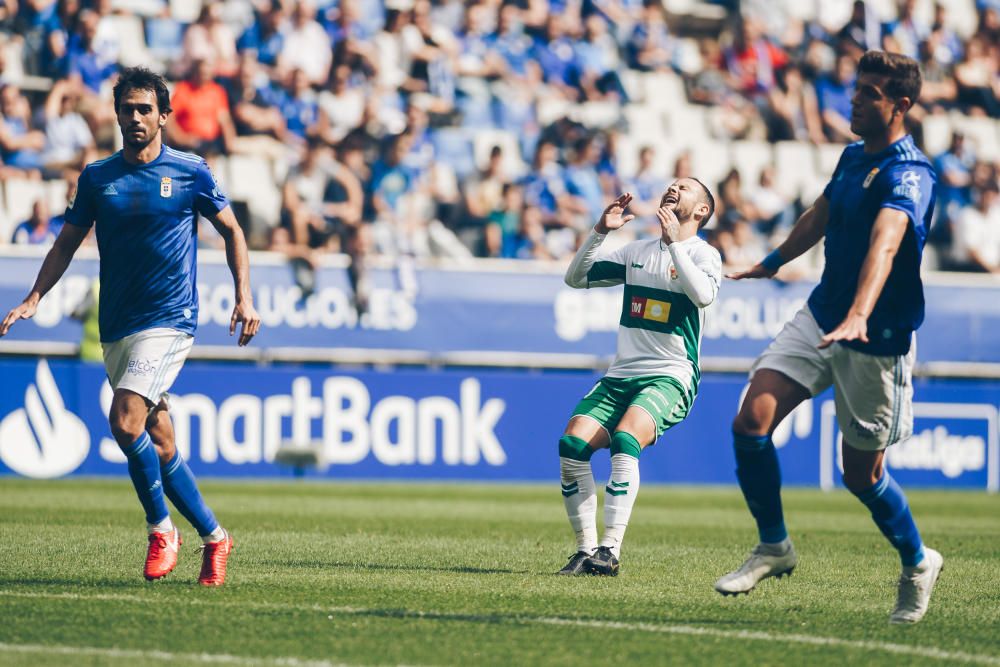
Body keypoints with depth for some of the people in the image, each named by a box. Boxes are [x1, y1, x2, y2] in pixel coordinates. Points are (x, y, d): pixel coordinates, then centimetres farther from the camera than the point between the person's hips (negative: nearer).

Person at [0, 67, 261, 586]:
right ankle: (212, 536, 19)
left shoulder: (190, 172, 0)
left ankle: (161, 528, -6)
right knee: (159, 444, 5)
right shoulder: (96, 177, 8)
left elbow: (231, 231, 9)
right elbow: (68, 242, 14)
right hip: (116, 327, 4)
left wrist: (244, 298, 0)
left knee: (126, 421, -22)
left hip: (168, 321, -4)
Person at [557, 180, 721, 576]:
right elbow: (575, 278, 17)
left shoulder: (703, 253, 1)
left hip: (671, 377, -6)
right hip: (621, 375, 6)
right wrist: (600, 231, 5)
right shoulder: (637, 251, 19)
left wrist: (675, 242, -22)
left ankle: (610, 551, -32)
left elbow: (704, 295, -21)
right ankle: (585, 549, -9)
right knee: (572, 445, -17)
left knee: (624, 439, -32)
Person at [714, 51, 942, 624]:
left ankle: (918, 564, 30)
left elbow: (883, 244, -38)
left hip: (876, 341, -7)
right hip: (820, 316, 7)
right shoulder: (853, 157, 6)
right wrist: (772, 263, 40)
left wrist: (858, 316, -54)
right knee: (752, 420, -11)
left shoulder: (910, 175, -21)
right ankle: (774, 546, 5)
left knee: (862, 473, 4)